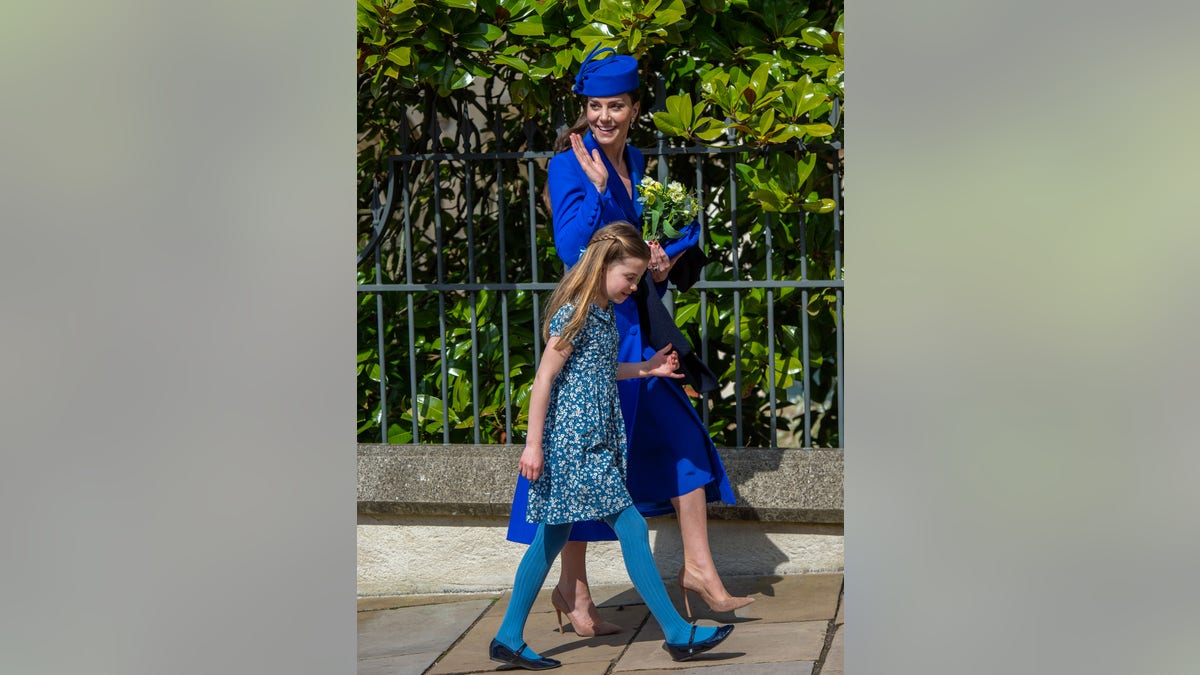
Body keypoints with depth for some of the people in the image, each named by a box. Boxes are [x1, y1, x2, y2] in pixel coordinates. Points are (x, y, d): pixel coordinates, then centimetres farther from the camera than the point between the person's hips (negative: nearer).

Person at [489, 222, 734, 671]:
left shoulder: (604, 314, 13)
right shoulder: (575, 314, -14)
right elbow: (545, 379, -15)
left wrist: (645, 369, 18)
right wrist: (533, 445, -15)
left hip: (594, 440, 10)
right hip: (576, 440, -10)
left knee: (551, 539, 11)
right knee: (631, 528, -7)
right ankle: (678, 634, -2)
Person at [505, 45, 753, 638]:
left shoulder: (636, 164, 10)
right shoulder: (569, 165, -11)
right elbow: (571, 249, -21)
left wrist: (660, 264, 2)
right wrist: (596, 184, -25)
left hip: (637, 321, 7)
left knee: (683, 438, 5)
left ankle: (697, 568, 14)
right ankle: (572, 589, 12)